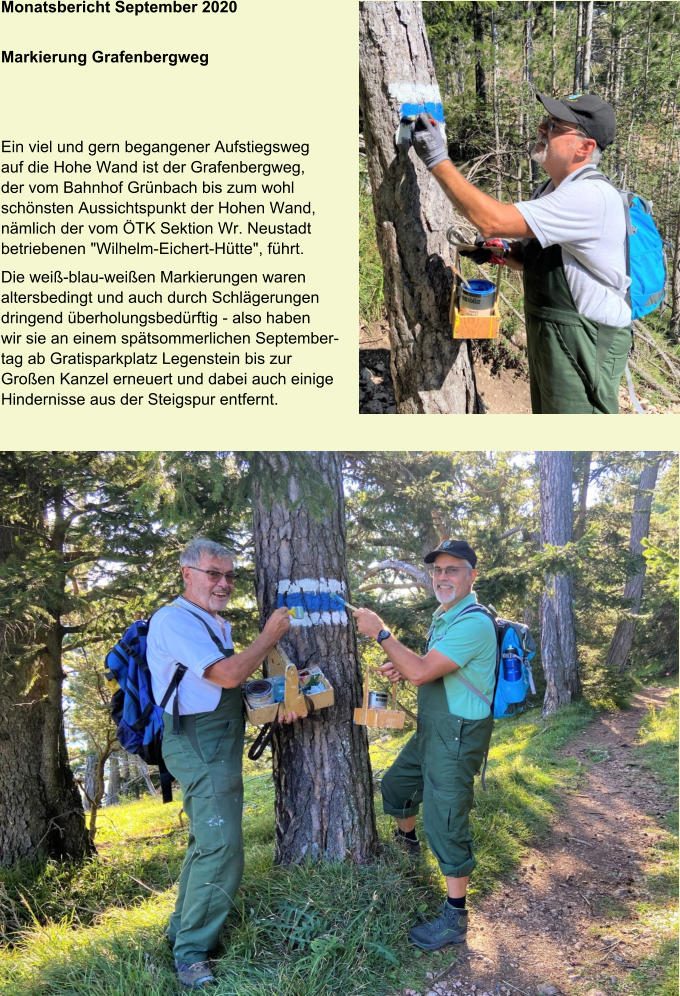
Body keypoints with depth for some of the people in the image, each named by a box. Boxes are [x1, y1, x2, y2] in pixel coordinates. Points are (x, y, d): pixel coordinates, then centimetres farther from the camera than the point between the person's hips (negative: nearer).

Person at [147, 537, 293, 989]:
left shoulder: (218, 625, 17)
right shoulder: (174, 620, -16)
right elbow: (228, 675, -23)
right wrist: (271, 634, -12)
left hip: (221, 744, 10)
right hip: (199, 744, -10)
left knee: (208, 841, 18)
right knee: (221, 845, -12)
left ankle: (184, 929, 33)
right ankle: (192, 950, 2)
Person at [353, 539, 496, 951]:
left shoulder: (473, 624, -24)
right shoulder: (444, 617, 9)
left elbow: (422, 672, -29)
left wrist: (381, 633, -22)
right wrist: (403, 668, 1)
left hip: (458, 735, -10)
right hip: (432, 731, 10)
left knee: (445, 822, -2)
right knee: (396, 785, 25)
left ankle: (455, 918, 12)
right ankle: (407, 840, 54)